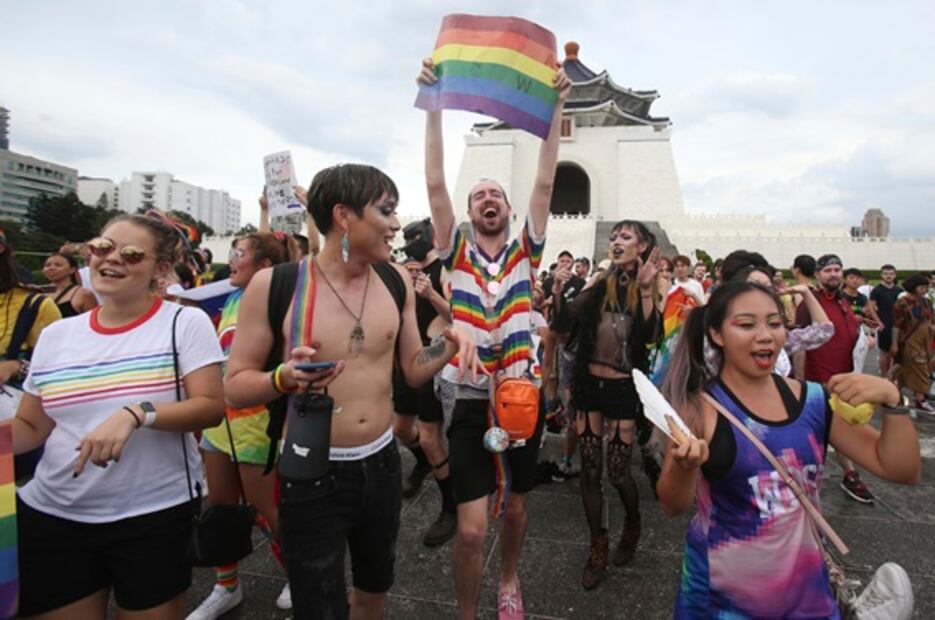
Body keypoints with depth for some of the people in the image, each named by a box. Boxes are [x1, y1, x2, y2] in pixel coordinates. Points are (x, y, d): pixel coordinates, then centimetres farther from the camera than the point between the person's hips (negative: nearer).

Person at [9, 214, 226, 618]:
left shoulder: (186, 323, -8)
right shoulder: (55, 335, 6)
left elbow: (212, 406, -14)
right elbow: (31, 426, 11)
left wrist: (136, 413, -27)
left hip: (157, 515, -3)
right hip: (52, 517, 4)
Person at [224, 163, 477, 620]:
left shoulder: (396, 281, -3)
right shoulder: (273, 285, -14)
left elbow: (412, 370, 4)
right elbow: (235, 387, -9)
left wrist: (450, 343, -14)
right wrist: (284, 378, -28)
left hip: (381, 463, 5)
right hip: (312, 475, -4)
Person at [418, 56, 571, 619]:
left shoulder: (525, 252, 3)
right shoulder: (458, 254, 0)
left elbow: (545, 184, -4)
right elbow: (435, 183, -8)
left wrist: (556, 106, -7)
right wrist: (434, 103, -11)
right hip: (472, 402, -2)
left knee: (516, 506, 20)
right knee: (472, 527, -2)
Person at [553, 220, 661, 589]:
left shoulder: (651, 289, -3)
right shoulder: (602, 285, 5)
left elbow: (651, 336, -19)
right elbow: (566, 316, -4)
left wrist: (646, 288, -25)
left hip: (623, 388, -3)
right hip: (589, 383, 3)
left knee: (617, 471, 4)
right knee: (589, 469, 8)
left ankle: (633, 525, 38)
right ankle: (598, 546, 26)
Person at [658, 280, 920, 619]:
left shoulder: (814, 400, -3)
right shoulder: (699, 408, -17)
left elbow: (903, 471, -1)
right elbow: (673, 506, -18)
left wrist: (891, 399, -17)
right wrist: (684, 466, -39)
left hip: (807, 588, 4)